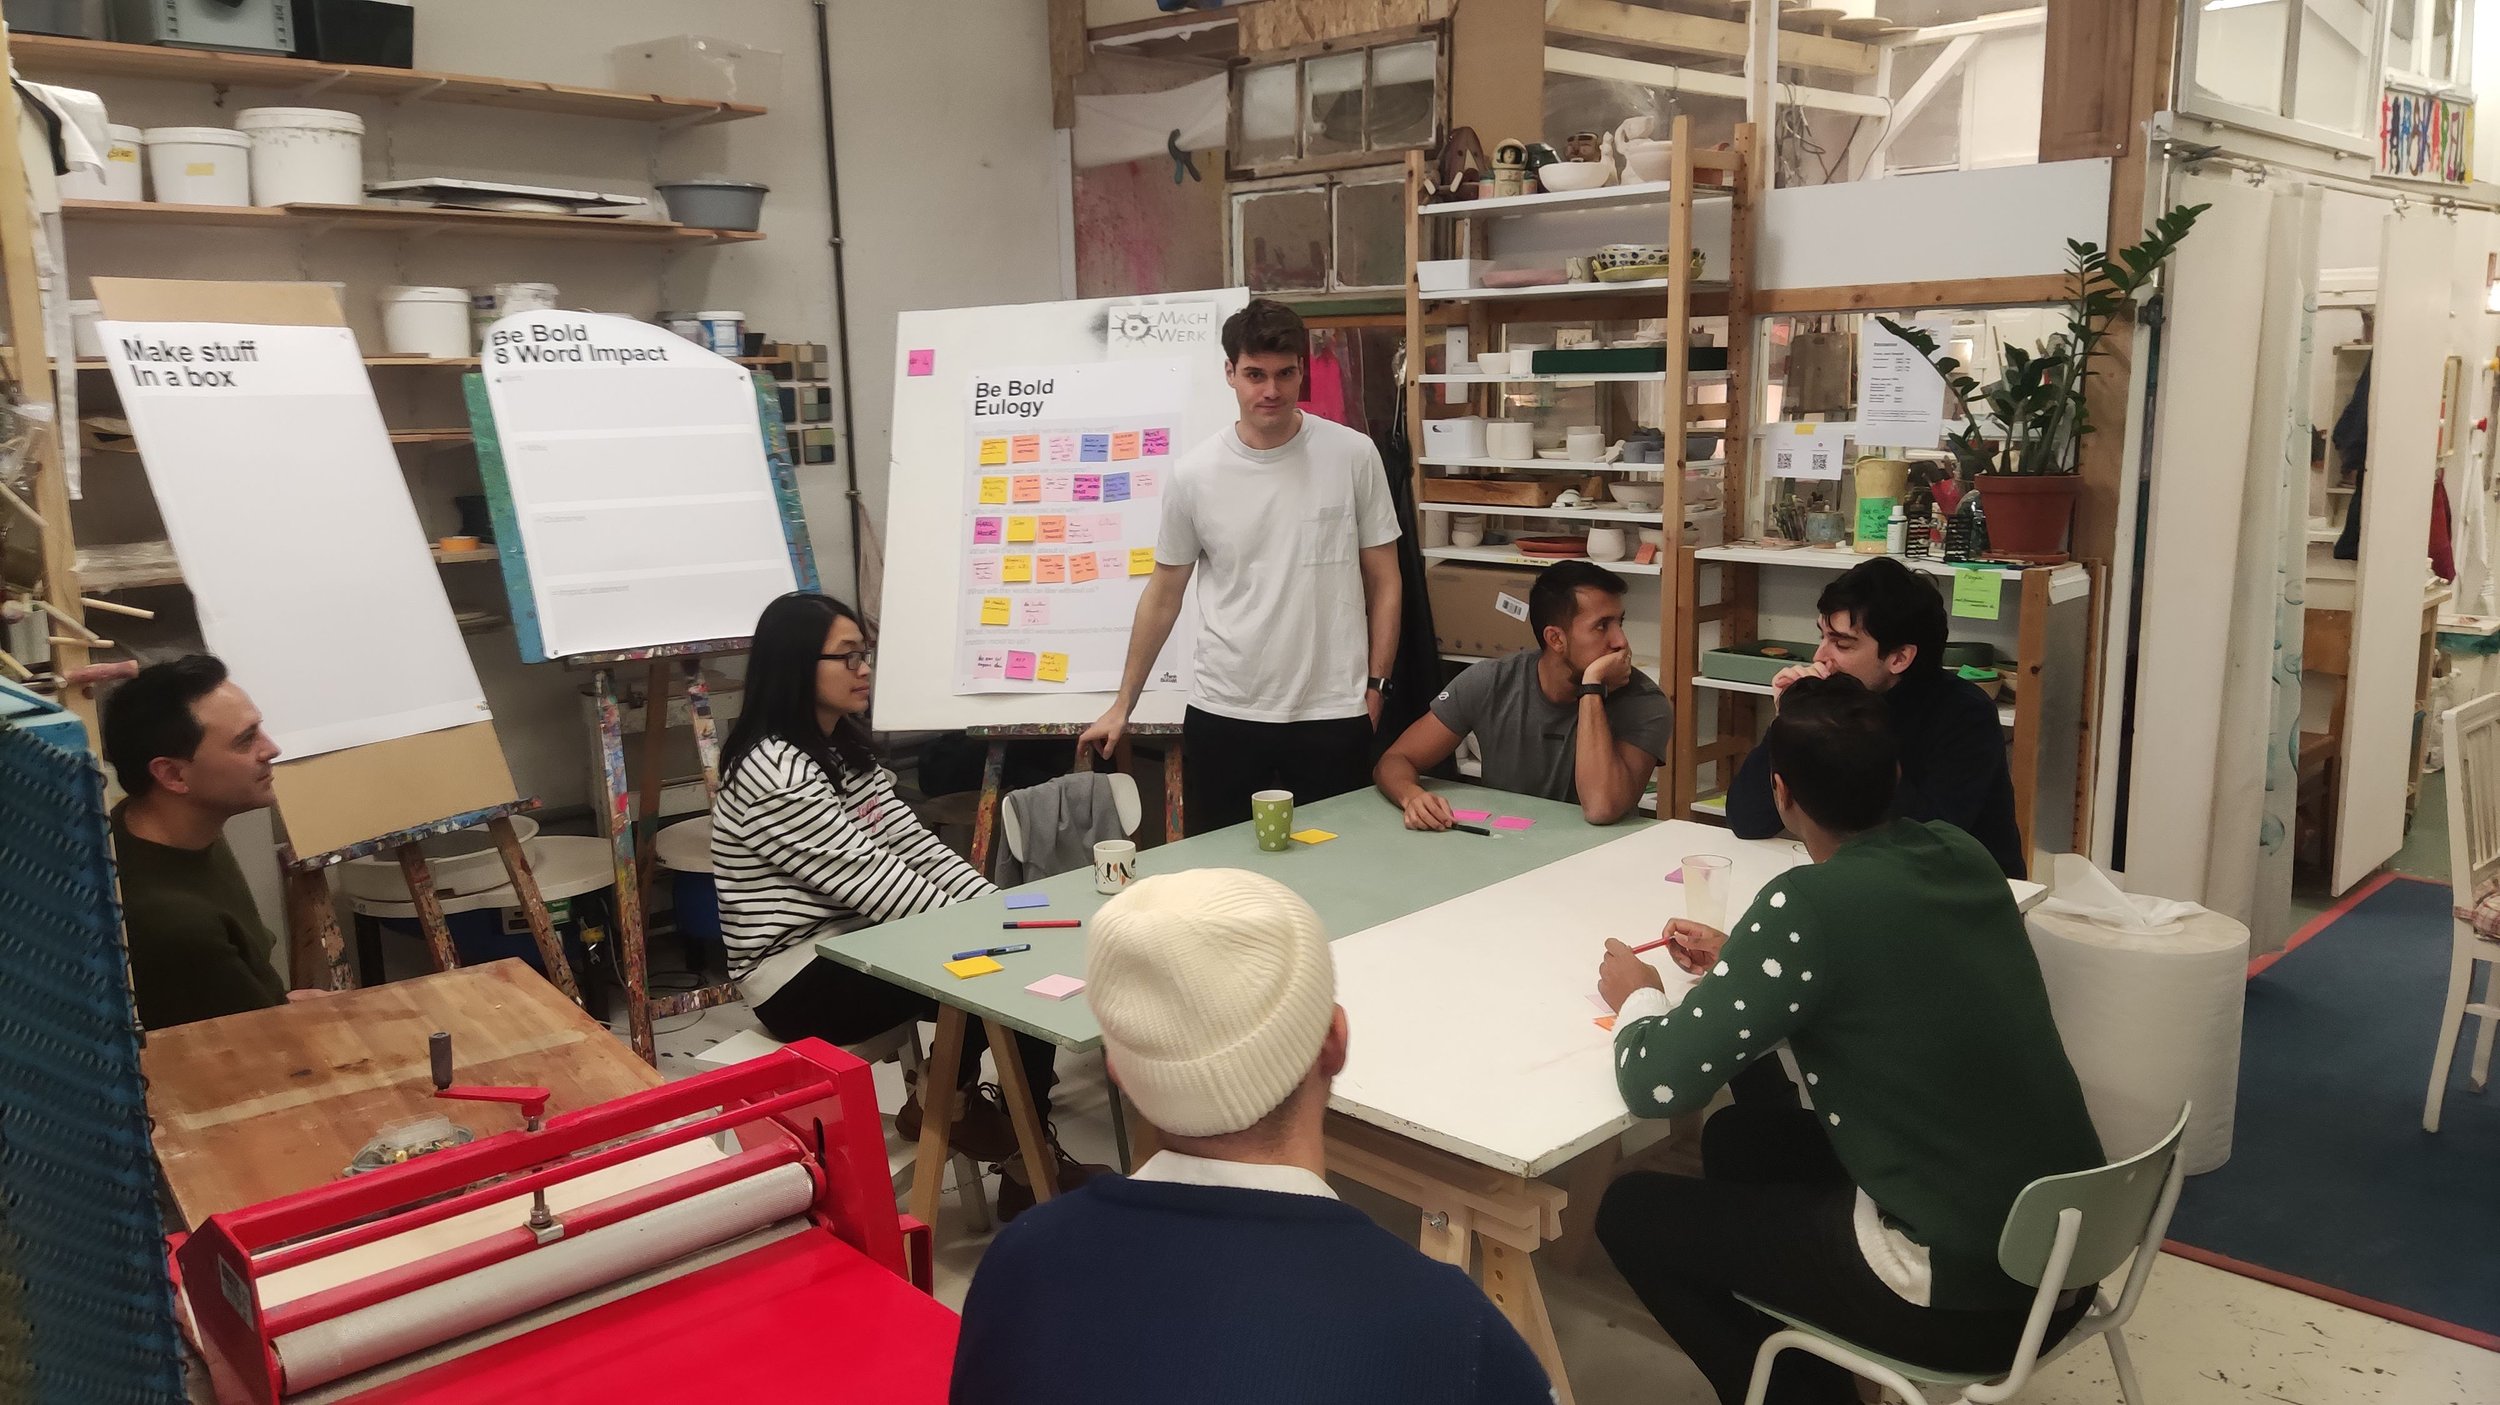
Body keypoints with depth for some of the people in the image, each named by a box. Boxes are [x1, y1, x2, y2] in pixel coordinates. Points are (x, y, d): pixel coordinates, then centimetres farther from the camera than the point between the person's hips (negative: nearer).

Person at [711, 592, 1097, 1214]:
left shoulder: (846, 749, 10)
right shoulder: (772, 772, -20)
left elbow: (914, 844, 3)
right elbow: (869, 880, -22)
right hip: (801, 980, -9)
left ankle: (1028, 1161, -3)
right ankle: (946, 1106, 4)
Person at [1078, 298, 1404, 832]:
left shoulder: (1353, 456, -3)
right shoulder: (1194, 475, -1)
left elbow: (1383, 581, 5)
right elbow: (1163, 594, 9)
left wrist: (1374, 686, 0)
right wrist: (1122, 706, 11)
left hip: (1332, 716, -1)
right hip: (1222, 715, 1)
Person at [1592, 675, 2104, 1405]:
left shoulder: (1808, 905, -22)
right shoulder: (1963, 854, 0)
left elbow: (1657, 1083, -20)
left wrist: (1638, 997, 0)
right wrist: (1743, 962, 15)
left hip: (1968, 1296, -8)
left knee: (1632, 1214, 7)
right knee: (1738, 1137, 24)